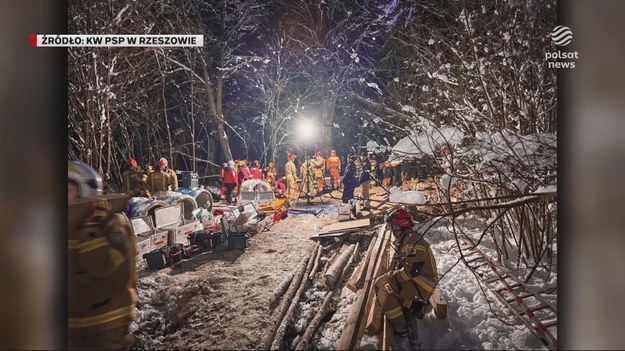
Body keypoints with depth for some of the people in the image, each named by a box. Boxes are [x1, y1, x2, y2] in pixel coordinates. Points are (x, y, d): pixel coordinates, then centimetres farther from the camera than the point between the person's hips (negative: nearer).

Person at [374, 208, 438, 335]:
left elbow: (411, 270, -28)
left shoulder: (414, 241, -22)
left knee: (382, 284, -18)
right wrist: (390, 275, -1)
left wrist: (392, 276, -18)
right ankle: (415, 304, 13)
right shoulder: (403, 241, 9)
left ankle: (398, 325, -10)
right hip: (414, 281, 10)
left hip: (421, 286, -10)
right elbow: (397, 265, 14)